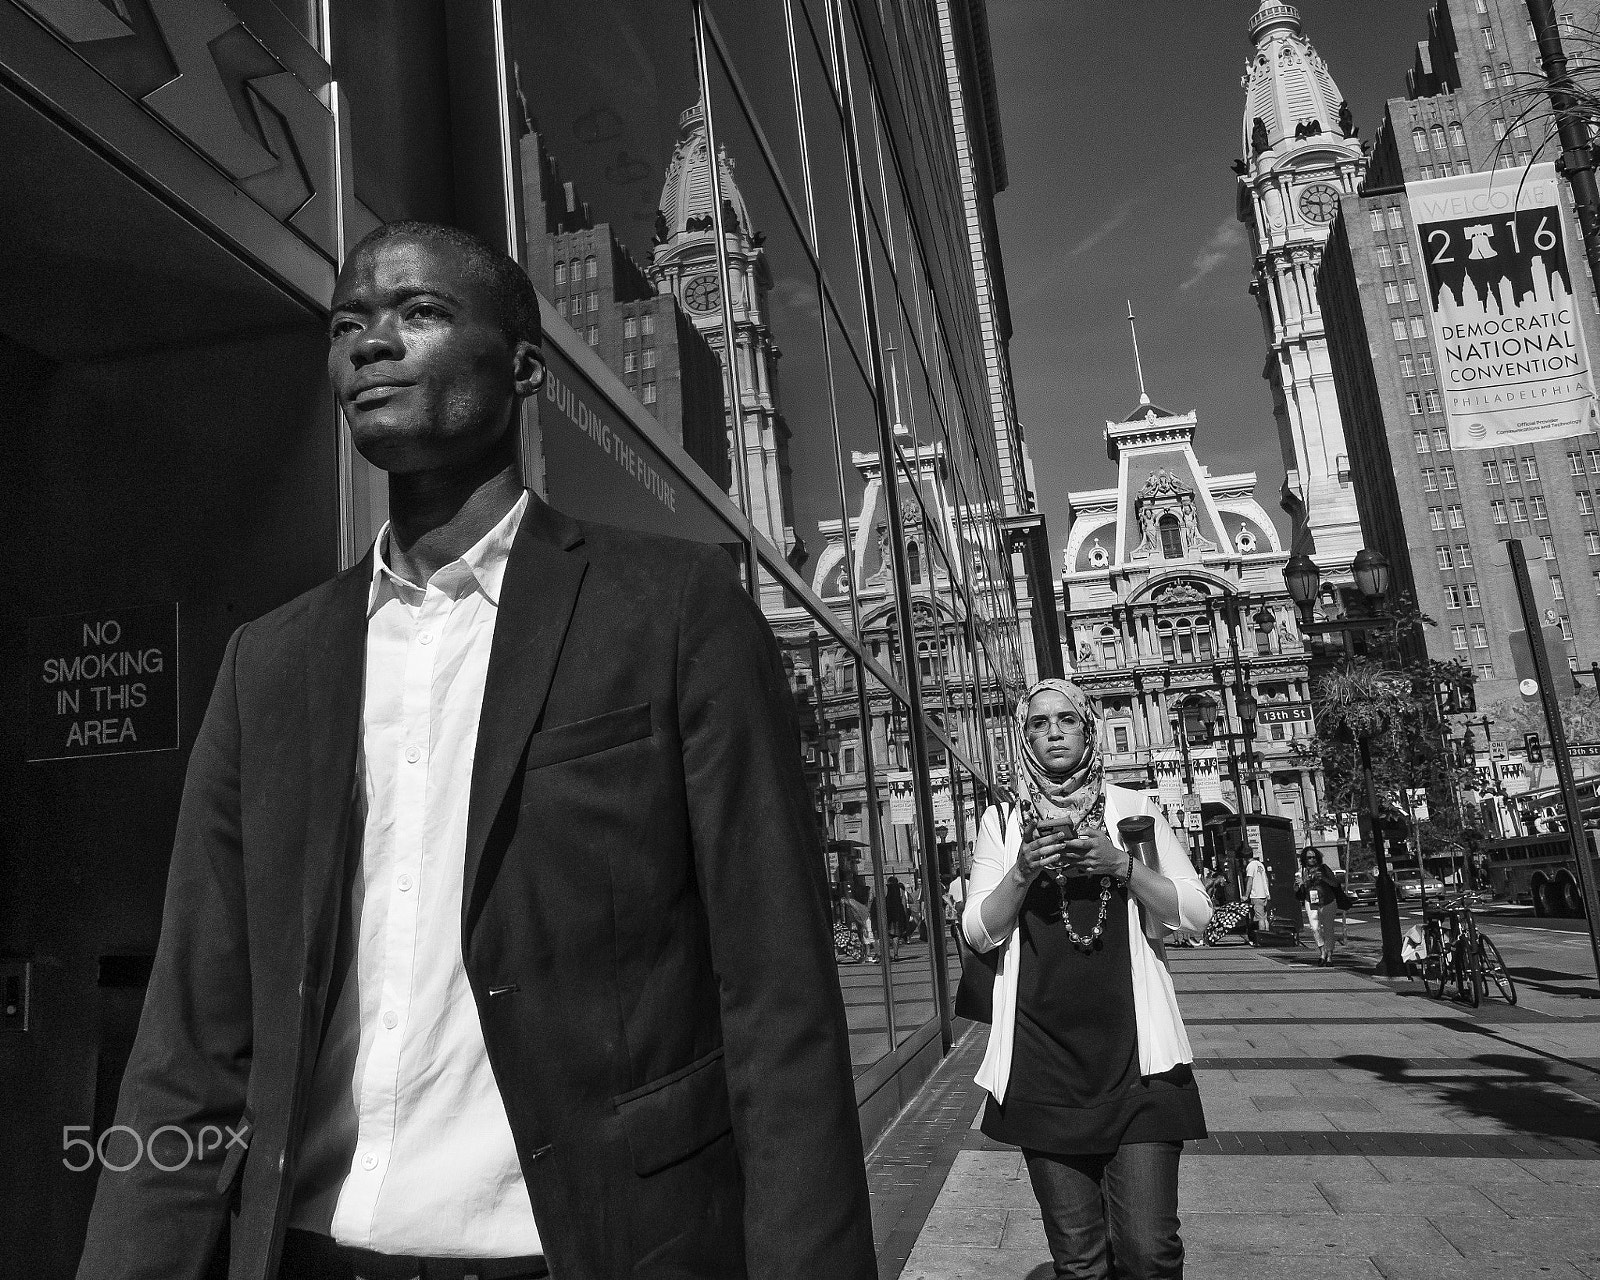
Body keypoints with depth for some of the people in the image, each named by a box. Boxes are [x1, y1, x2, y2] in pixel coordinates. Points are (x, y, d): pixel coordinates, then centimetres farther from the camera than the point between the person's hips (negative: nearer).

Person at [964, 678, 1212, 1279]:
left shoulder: (1131, 809, 8)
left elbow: (1195, 912, 3)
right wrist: (1022, 872, -14)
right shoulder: (1002, 822, 8)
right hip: (1043, 1058, 1)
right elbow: (977, 931, 3)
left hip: (1133, 1052, 0)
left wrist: (1120, 864, -12)